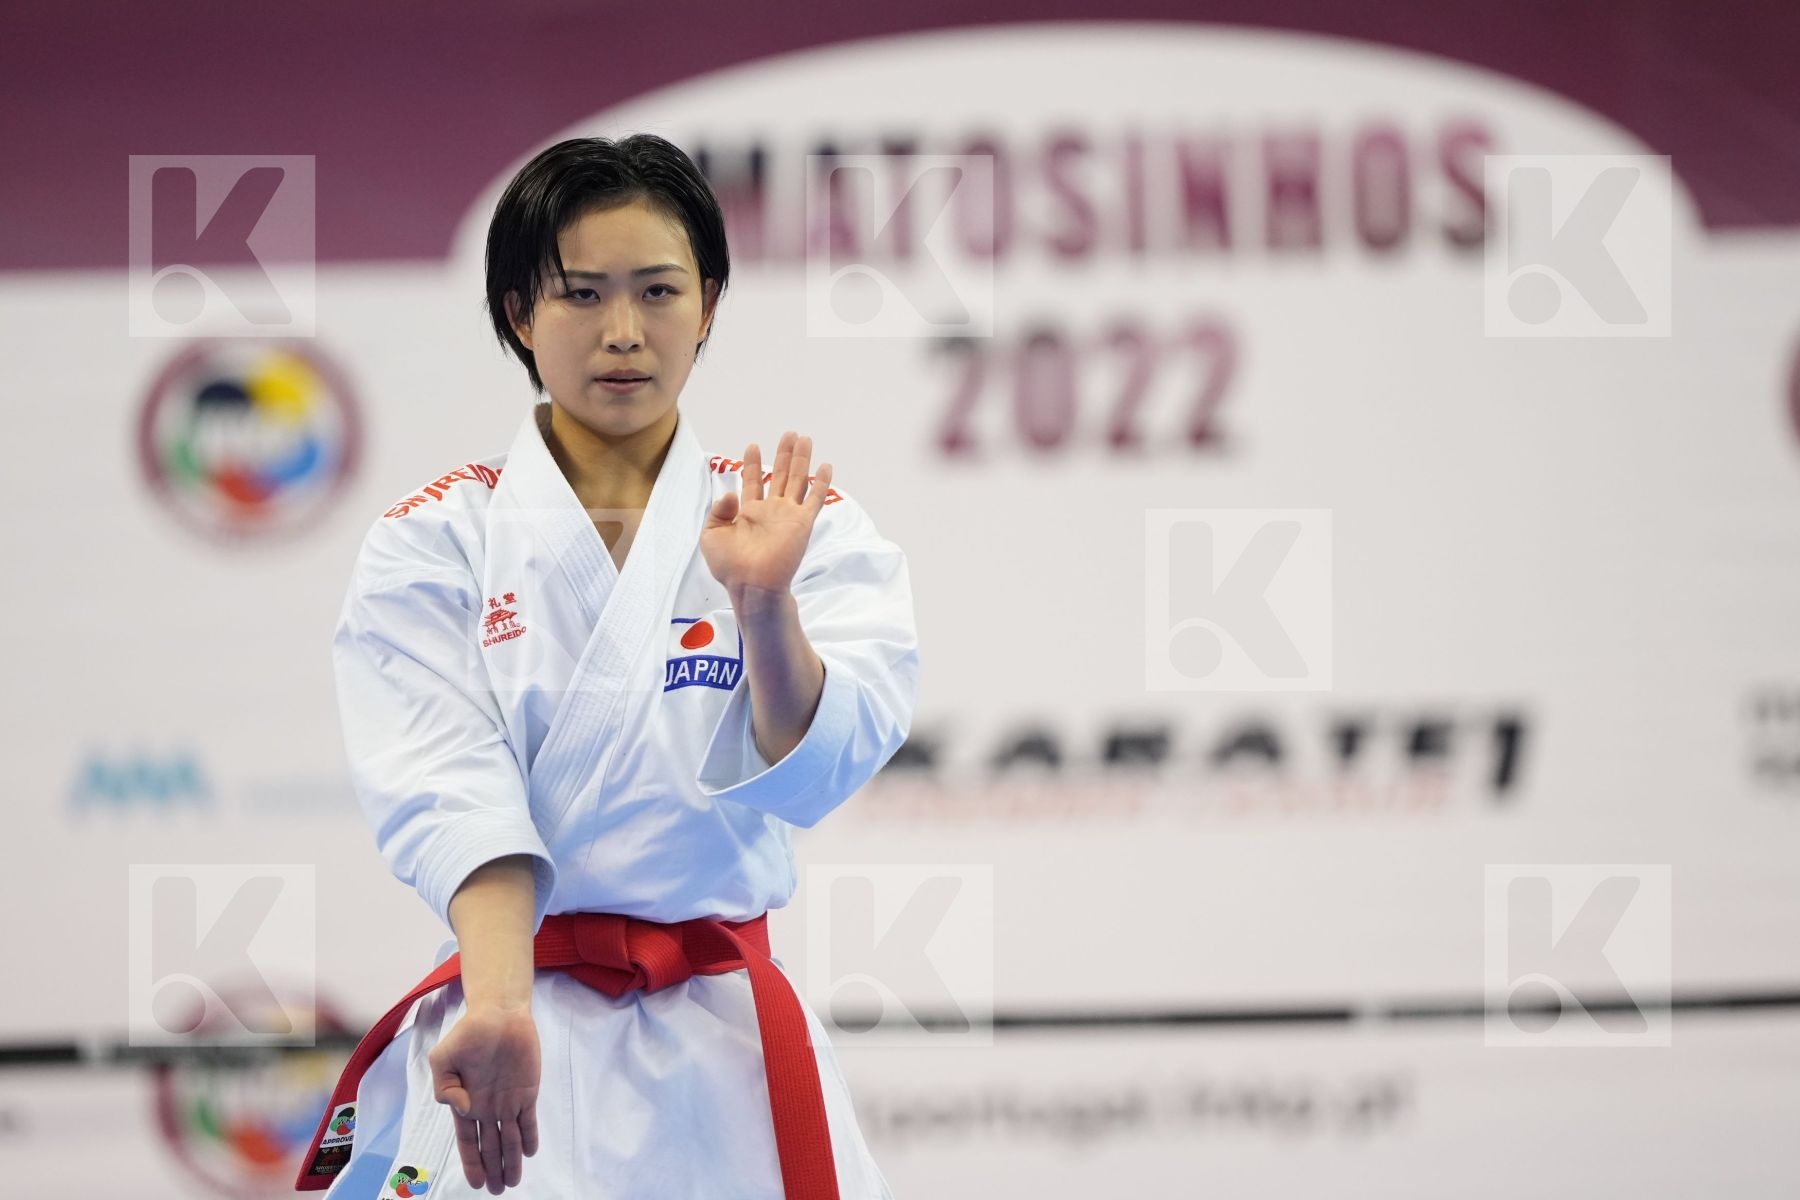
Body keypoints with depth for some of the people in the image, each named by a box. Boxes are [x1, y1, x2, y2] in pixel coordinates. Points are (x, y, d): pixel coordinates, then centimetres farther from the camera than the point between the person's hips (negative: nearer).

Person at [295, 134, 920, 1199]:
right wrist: (500, 1009, -30)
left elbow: (808, 773, -11)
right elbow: (451, 792, -14)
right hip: (514, 1046, -1)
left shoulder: (806, 525, 3)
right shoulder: (434, 543, 0)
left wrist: (764, 604, -29)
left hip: (727, 1053, 1)